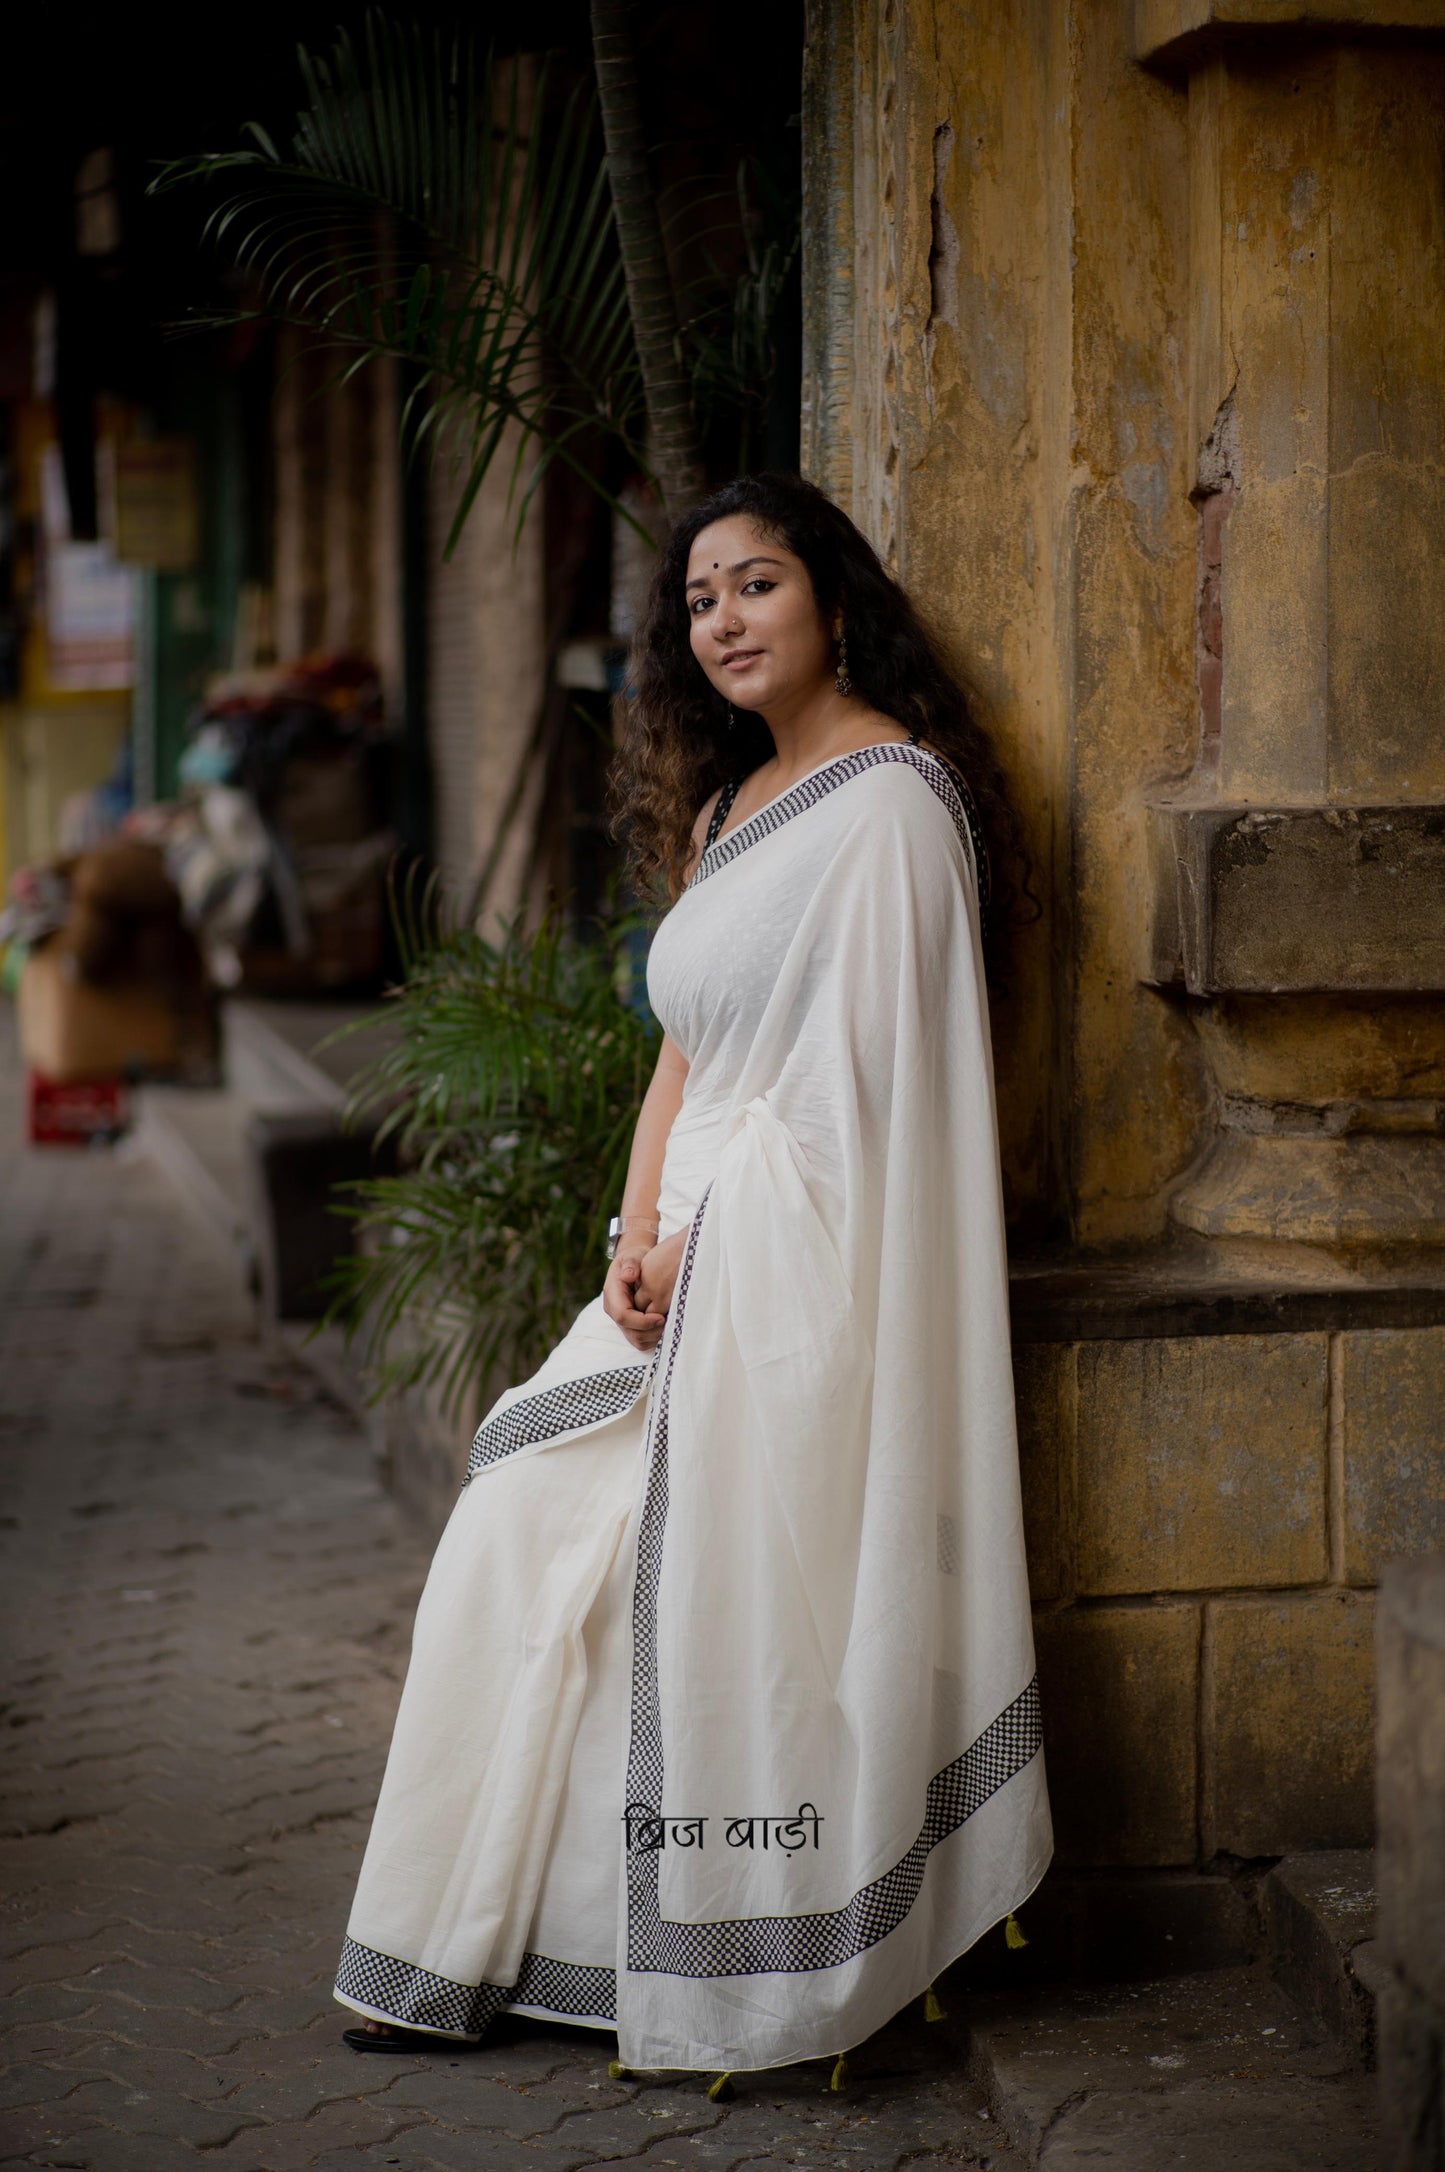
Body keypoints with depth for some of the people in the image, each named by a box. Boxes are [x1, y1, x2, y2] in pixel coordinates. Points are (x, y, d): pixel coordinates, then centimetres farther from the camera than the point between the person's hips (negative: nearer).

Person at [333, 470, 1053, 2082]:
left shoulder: (888, 792, -9)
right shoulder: (729, 803, 18)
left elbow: (863, 1074, -13)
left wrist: (702, 1239, -12)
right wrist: (640, 1239, 1)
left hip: (805, 1264, -9)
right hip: (695, 1264, 9)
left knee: (749, 1591, -9)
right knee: (535, 1543, 5)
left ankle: (780, 1990, 4)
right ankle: (475, 1952, 14)